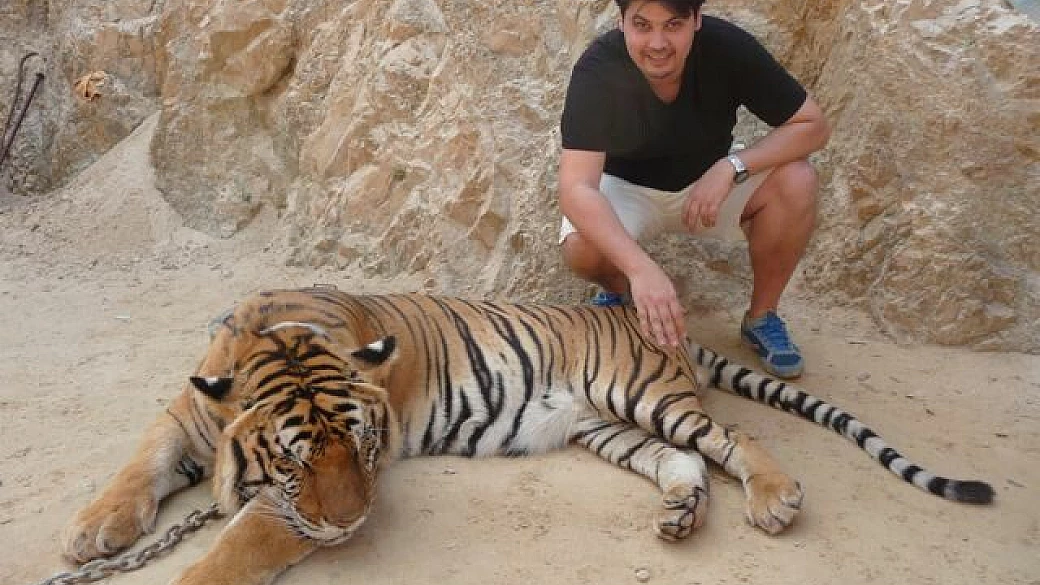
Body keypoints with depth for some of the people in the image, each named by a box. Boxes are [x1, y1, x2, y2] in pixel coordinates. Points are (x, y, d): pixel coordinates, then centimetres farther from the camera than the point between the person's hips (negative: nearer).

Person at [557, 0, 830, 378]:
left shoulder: (728, 47, -23)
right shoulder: (596, 70, -28)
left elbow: (813, 125, -17)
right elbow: (576, 187, -37)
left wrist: (731, 167, -32)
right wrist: (641, 268, -51)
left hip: (710, 182, 2)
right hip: (627, 188, -2)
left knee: (796, 183, -24)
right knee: (582, 248, -33)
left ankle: (761, 316, -2)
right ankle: (620, 293, 5)